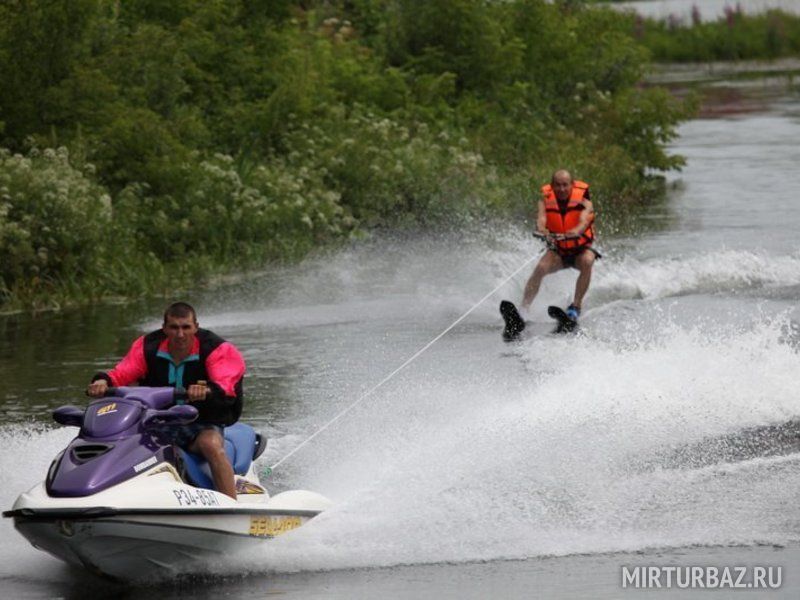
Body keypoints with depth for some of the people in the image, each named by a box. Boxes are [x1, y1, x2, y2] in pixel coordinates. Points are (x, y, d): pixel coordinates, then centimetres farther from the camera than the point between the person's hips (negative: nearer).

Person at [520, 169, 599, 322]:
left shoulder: (582, 199, -14)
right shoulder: (546, 199, -9)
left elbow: (584, 221, -33)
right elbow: (541, 219, -26)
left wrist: (575, 232, -56)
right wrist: (543, 232, -51)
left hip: (581, 248, -1)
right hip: (558, 250, 1)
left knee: (586, 262, -35)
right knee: (540, 268, -27)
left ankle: (576, 306, -26)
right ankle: (523, 309, -27)